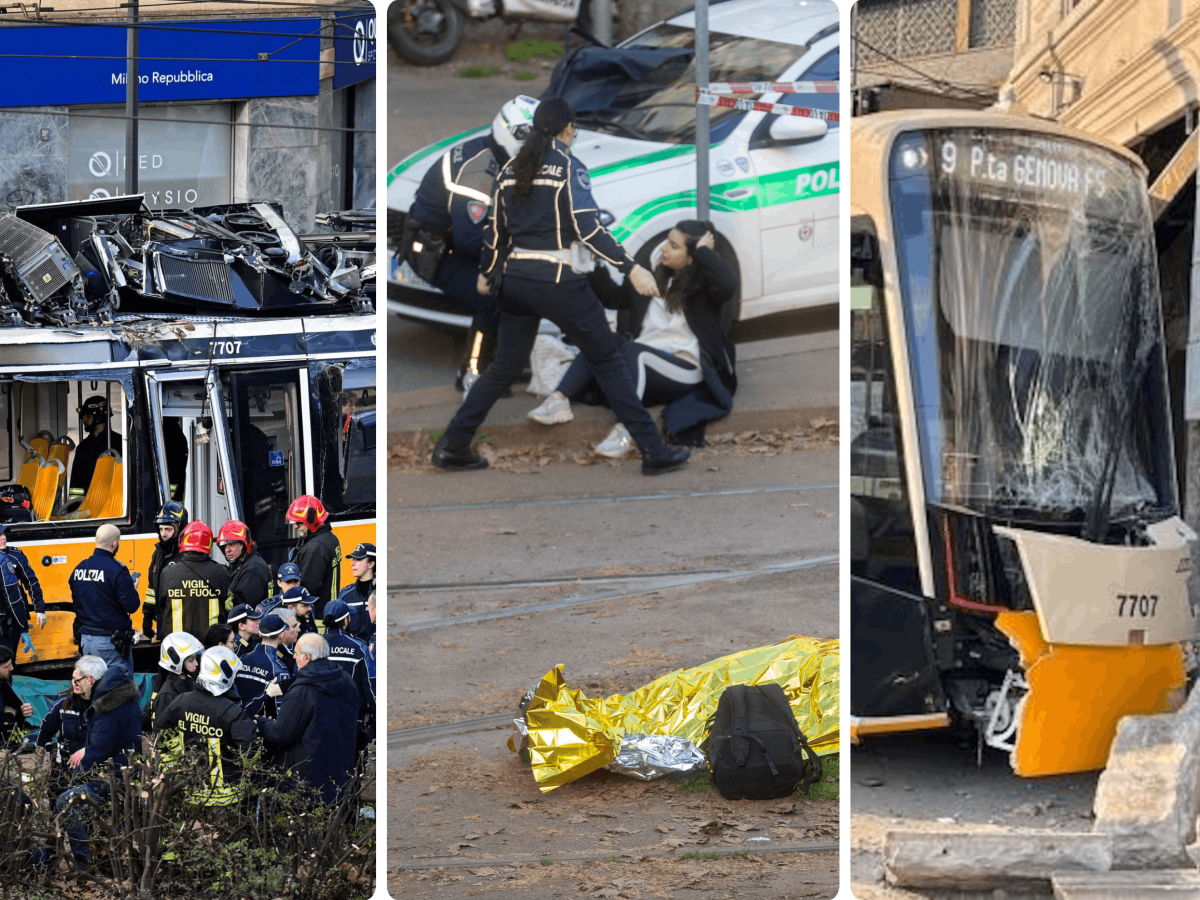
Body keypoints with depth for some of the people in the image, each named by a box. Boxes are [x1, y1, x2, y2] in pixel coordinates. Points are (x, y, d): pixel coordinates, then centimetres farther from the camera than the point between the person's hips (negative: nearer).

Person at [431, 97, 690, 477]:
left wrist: (487, 274, 31)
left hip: (516, 279, 6)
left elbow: (496, 231, 15)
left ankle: (452, 445, 13)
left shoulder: (510, 170, 9)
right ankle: (653, 451, 1)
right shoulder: (569, 167, -8)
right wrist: (632, 269, -18)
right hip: (559, 282, -6)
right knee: (607, 360, 2)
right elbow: (588, 228, -17)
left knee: (505, 366, 17)